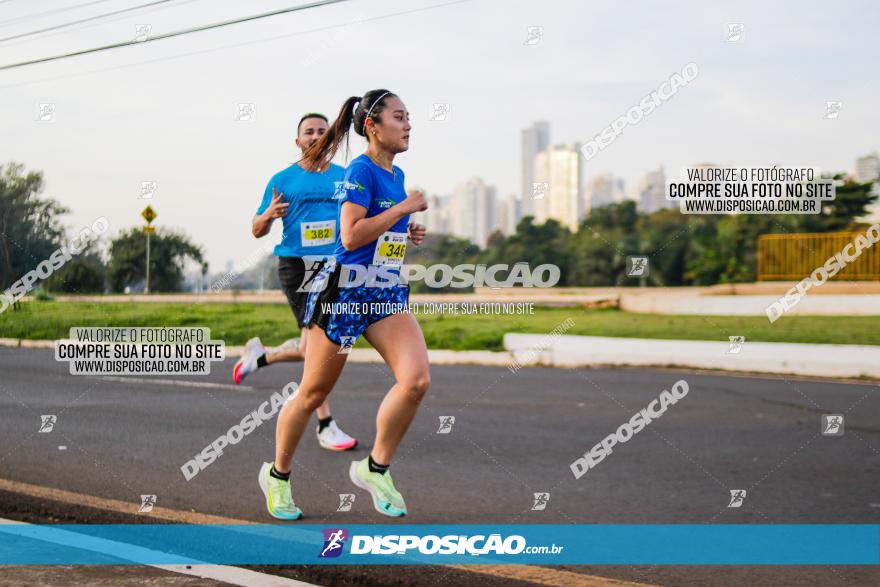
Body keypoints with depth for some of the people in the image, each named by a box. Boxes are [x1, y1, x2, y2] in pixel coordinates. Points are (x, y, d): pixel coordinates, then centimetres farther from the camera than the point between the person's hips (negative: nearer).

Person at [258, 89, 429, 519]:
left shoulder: (396, 175, 13)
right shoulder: (361, 171, -12)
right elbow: (351, 236, -22)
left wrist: (407, 234, 11)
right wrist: (404, 208, -16)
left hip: (387, 294, 7)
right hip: (344, 291, -7)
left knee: (417, 379, -15)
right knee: (313, 394, 5)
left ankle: (375, 468, 1)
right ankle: (278, 475, 26)